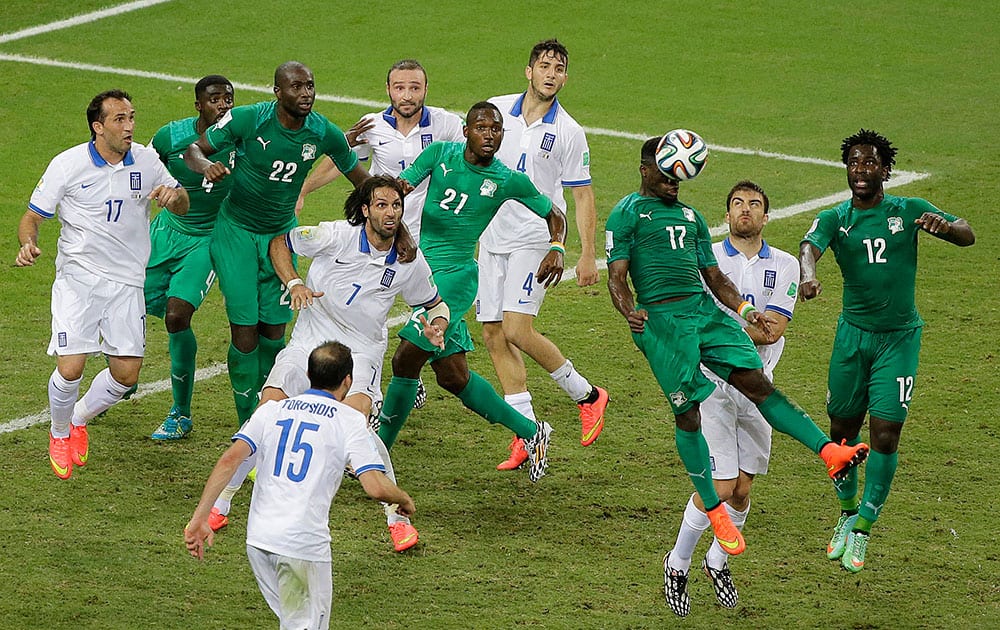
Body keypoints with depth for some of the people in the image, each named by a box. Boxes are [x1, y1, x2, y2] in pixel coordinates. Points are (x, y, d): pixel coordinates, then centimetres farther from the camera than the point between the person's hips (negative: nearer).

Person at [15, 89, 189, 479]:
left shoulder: (145, 161, 0)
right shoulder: (68, 165, -8)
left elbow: (182, 207, 11)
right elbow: (32, 217, 0)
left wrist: (174, 194, -13)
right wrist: (27, 245, -23)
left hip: (126, 282, 3)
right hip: (78, 278, -3)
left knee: (126, 373, -1)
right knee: (70, 367, -14)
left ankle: (79, 419, 30)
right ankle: (59, 433, 17)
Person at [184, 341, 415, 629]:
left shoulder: (271, 410, 10)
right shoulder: (349, 421, -1)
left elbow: (230, 459, -2)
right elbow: (375, 487, -9)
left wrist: (199, 518, -4)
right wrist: (404, 499, 13)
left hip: (258, 538, 5)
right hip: (304, 542, -5)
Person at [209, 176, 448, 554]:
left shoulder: (410, 263, -2)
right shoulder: (336, 236, -9)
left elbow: (435, 304, 16)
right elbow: (279, 242, 3)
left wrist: (436, 328, -6)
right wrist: (293, 284, -12)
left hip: (361, 352, 0)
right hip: (308, 343, 0)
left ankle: (397, 518, -15)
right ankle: (219, 507, 0)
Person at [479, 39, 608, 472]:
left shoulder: (569, 132, -5)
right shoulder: (496, 110, 3)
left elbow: (582, 194, -1)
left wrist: (587, 253, -6)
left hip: (535, 239, -5)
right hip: (492, 237, 5)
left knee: (517, 330, -16)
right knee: (493, 334, 1)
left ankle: (586, 395, 3)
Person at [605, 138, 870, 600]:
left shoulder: (691, 216, 24)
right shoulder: (627, 214, 6)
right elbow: (616, 276, -2)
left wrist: (744, 310, 8)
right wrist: (630, 312, -22)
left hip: (705, 311, 5)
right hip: (660, 319, -5)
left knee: (756, 381, -9)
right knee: (687, 412, -7)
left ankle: (829, 451, -22)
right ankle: (714, 511, -1)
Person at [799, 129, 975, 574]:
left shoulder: (909, 212, -2)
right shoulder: (835, 219, -2)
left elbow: (967, 236, -8)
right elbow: (810, 245, -23)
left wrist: (944, 226, -33)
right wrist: (807, 275, -48)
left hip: (900, 337, -2)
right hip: (853, 334, 2)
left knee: (885, 434, -8)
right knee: (843, 429, 7)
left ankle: (862, 529, 3)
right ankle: (847, 514, 30)